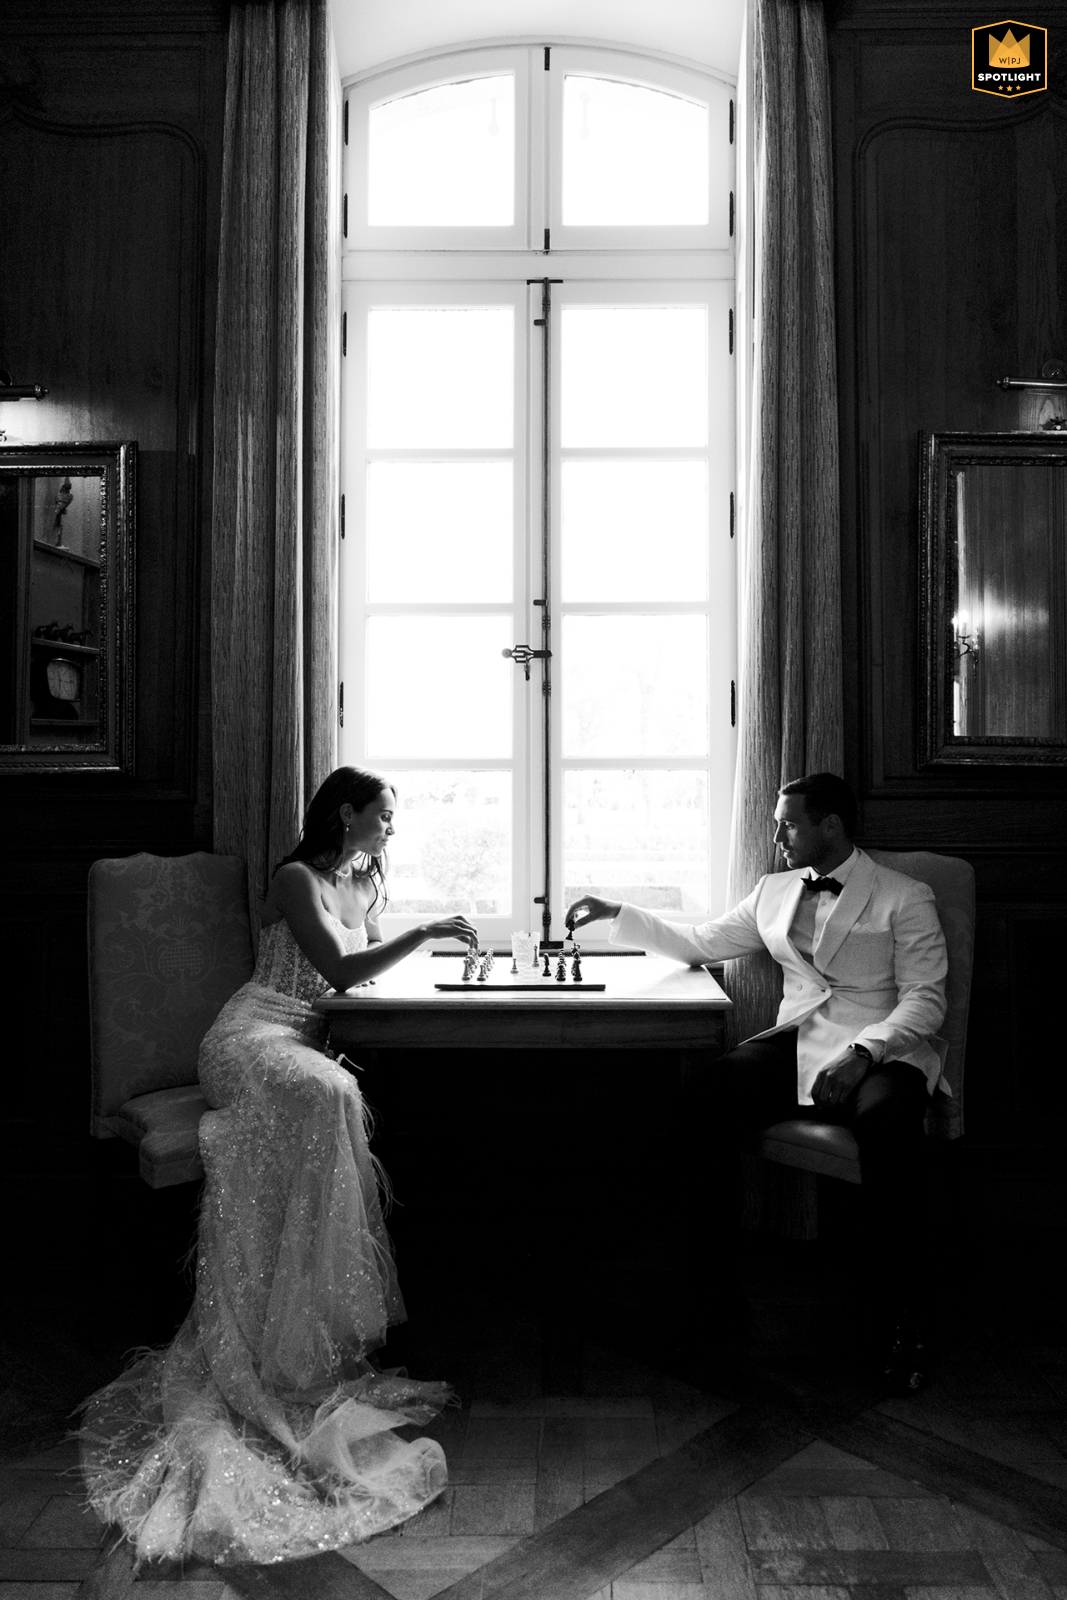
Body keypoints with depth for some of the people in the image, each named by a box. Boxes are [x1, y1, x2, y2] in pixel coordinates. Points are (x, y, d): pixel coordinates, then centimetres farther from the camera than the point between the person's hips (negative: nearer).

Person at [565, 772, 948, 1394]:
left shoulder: (905, 898, 3)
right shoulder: (775, 891, 18)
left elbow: (926, 999, -5)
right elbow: (699, 943, 23)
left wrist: (863, 1052, -22)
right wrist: (618, 913, 16)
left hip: (883, 1050, -3)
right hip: (796, 1041, 4)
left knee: (887, 1120, -38)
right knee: (709, 1094, -26)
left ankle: (902, 1321, -20)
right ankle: (716, 1277, -11)